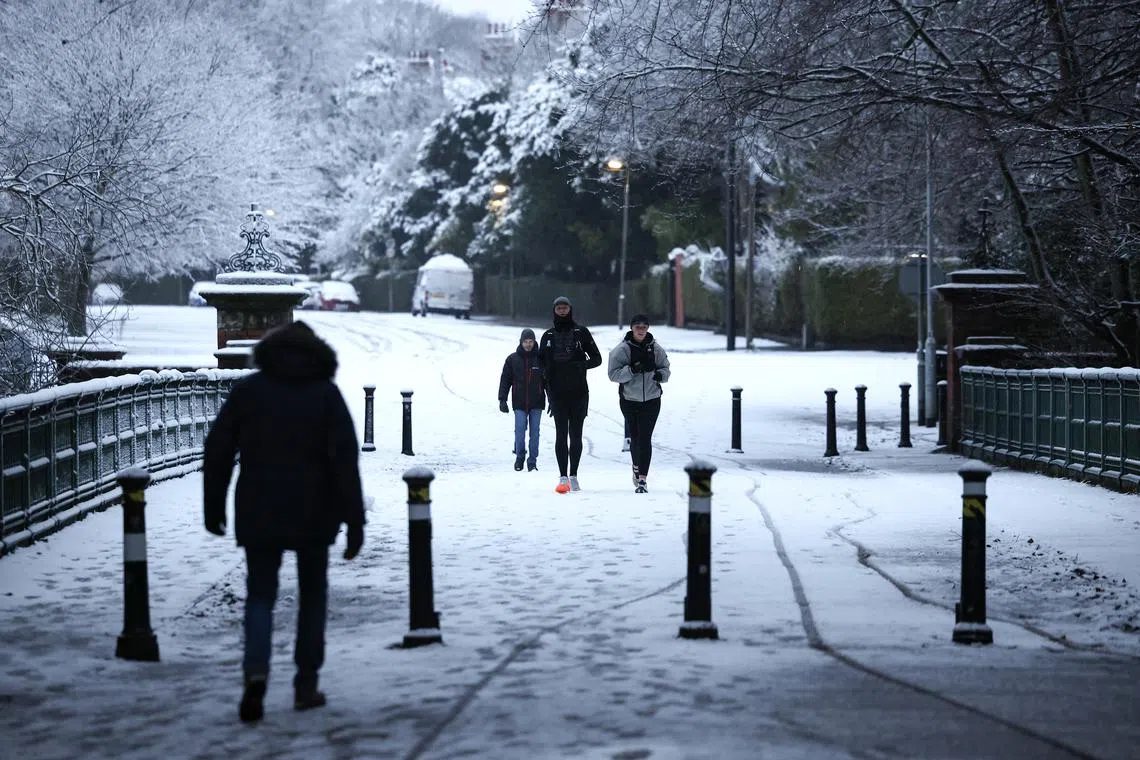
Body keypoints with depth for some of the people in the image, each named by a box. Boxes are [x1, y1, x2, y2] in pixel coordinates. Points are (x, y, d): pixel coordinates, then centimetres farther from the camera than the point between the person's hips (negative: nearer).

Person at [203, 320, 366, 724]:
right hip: (313, 513, 0)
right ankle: (306, 684, 14)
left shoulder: (247, 390, 3)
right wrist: (354, 520, -7)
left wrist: (213, 506, 11)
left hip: (258, 513, 1)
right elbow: (346, 460, -8)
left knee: (260, 594, 8)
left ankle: (256, 671, -18)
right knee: (313, 593, 15)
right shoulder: (326, 394, -1)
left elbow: (218, 450, 2)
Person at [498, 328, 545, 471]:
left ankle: (532, 461, 11)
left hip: (537, 403, 0)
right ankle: (520, 456, 13)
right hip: (519, 403, 0)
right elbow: (505, 380, 6)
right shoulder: (512, 359, 3)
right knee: (520, 430, -8)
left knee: (534, 432, 2)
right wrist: (502, 400, -1)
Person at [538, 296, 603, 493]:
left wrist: (582, 364, -14)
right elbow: (540, 362, 18)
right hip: (557, 393, 0)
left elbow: (597, 358, 5)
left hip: (579, 392, 0)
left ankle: (573, 476, 11)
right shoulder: (548, 336, 11)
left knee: (576, 435, 4)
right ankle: (563, 478, -9)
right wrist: (545, 373, -2)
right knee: (561, 434, -7)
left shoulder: (581, 332, 6)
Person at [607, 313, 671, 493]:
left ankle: (642, 480, -11)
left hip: (651, 400, 0)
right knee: (635, 437, 12)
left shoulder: (655, 348, 2)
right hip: (630, 400, 0)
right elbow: (613, 374, -9)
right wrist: (632, 370, -23)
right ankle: (637, 469, 40)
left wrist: (660, 374, -10)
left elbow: (665, 368, 12)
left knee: (645, 439, -9)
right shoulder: (622, 349, -5)